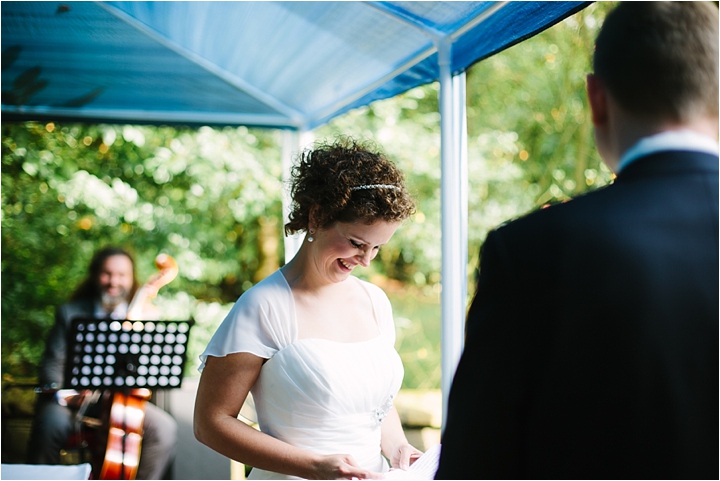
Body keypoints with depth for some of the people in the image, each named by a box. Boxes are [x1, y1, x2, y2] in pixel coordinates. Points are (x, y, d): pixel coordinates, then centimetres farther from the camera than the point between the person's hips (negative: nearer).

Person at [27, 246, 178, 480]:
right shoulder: (70, 313, 6)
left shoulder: (143, 315, 9)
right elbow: (53, 364, 0)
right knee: (52, 422, -34)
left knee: (165, 428, -24)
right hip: (74, 400, -1)